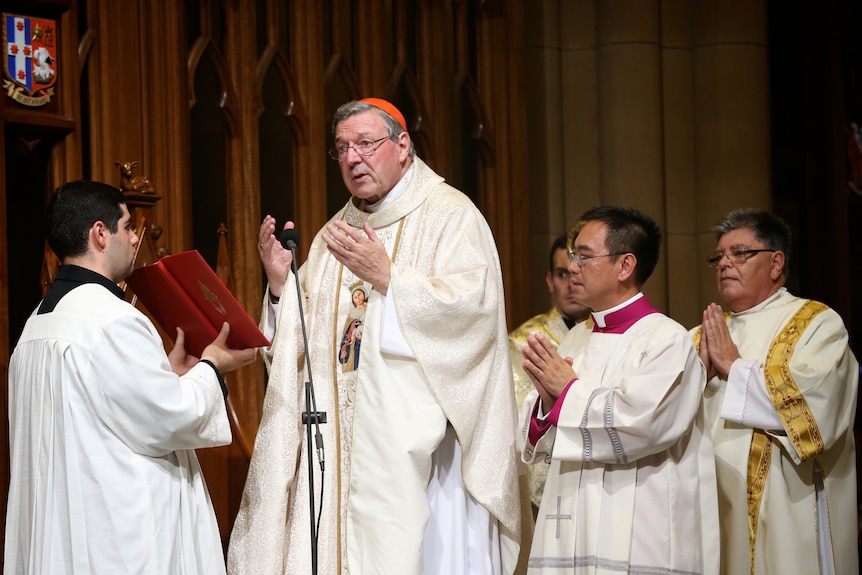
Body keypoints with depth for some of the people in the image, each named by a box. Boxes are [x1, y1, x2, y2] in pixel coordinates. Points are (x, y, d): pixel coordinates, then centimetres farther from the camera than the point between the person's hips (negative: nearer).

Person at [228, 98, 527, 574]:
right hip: (342, 441, 6)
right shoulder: (335, 235, 20)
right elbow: (306, 336, 18)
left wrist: (386, 277, -18)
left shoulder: (451, 215, 0)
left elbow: (473, 305, -16)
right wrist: (281, 282, 1)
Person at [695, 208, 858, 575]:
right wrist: (700, 372, -11)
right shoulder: (705, 335, 16)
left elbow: (815, 405, -19)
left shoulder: (817, 325, -2)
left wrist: (733, 366, -11)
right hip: (716, 512, 5)